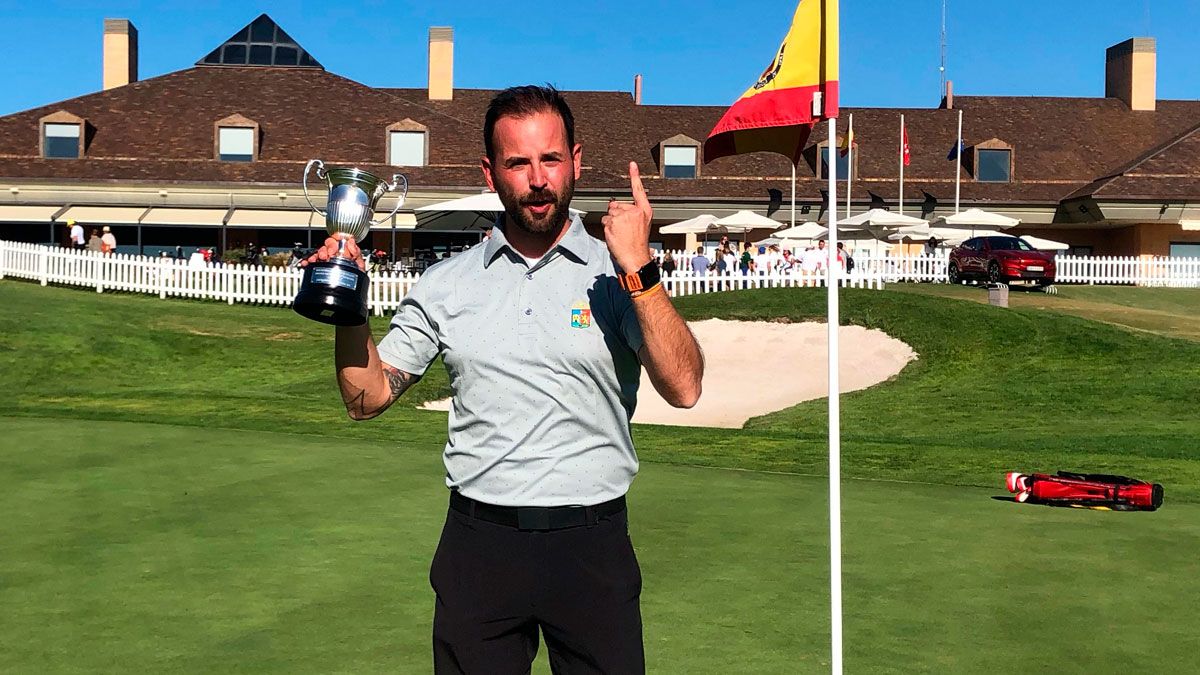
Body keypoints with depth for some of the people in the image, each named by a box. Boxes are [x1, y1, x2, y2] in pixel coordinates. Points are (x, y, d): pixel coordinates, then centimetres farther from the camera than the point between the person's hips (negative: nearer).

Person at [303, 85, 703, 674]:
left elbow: (683, 388, -14)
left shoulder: (617, 276, -1)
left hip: (593, 545, -1)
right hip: (478, 545, 2)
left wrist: (638, 270, -23)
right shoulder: (446, 284, 6)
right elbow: (367, 398, 7)